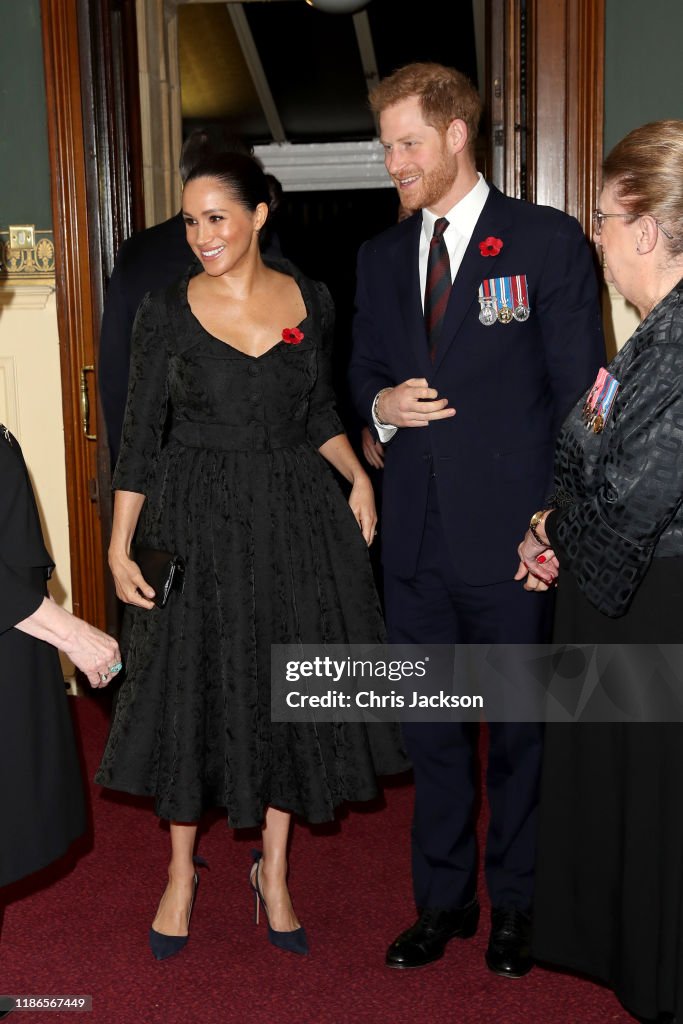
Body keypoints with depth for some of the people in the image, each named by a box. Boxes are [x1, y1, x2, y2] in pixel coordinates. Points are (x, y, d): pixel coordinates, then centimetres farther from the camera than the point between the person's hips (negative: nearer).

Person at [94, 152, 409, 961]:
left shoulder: (310, 300, 1)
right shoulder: (166, 312, -5)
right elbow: (140, 437, -3)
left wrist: (358, 477, -1)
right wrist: (120, 547, -8)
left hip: (297, 514, 2)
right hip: (199, 520, -2)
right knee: (192, 689, 5)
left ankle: (274, 869, 29)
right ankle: (181, 872, 27)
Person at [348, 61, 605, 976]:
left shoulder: (548, 241, -4)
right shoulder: (381, 257, 11)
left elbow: (579, 390, -4)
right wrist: (383, 404, -5)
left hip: (511, 539, -4)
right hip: (417, 539, 5)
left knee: (520, 730, 10)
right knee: (431, 733, 14)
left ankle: (515, 908, 31)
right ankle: (442, 901, 33)